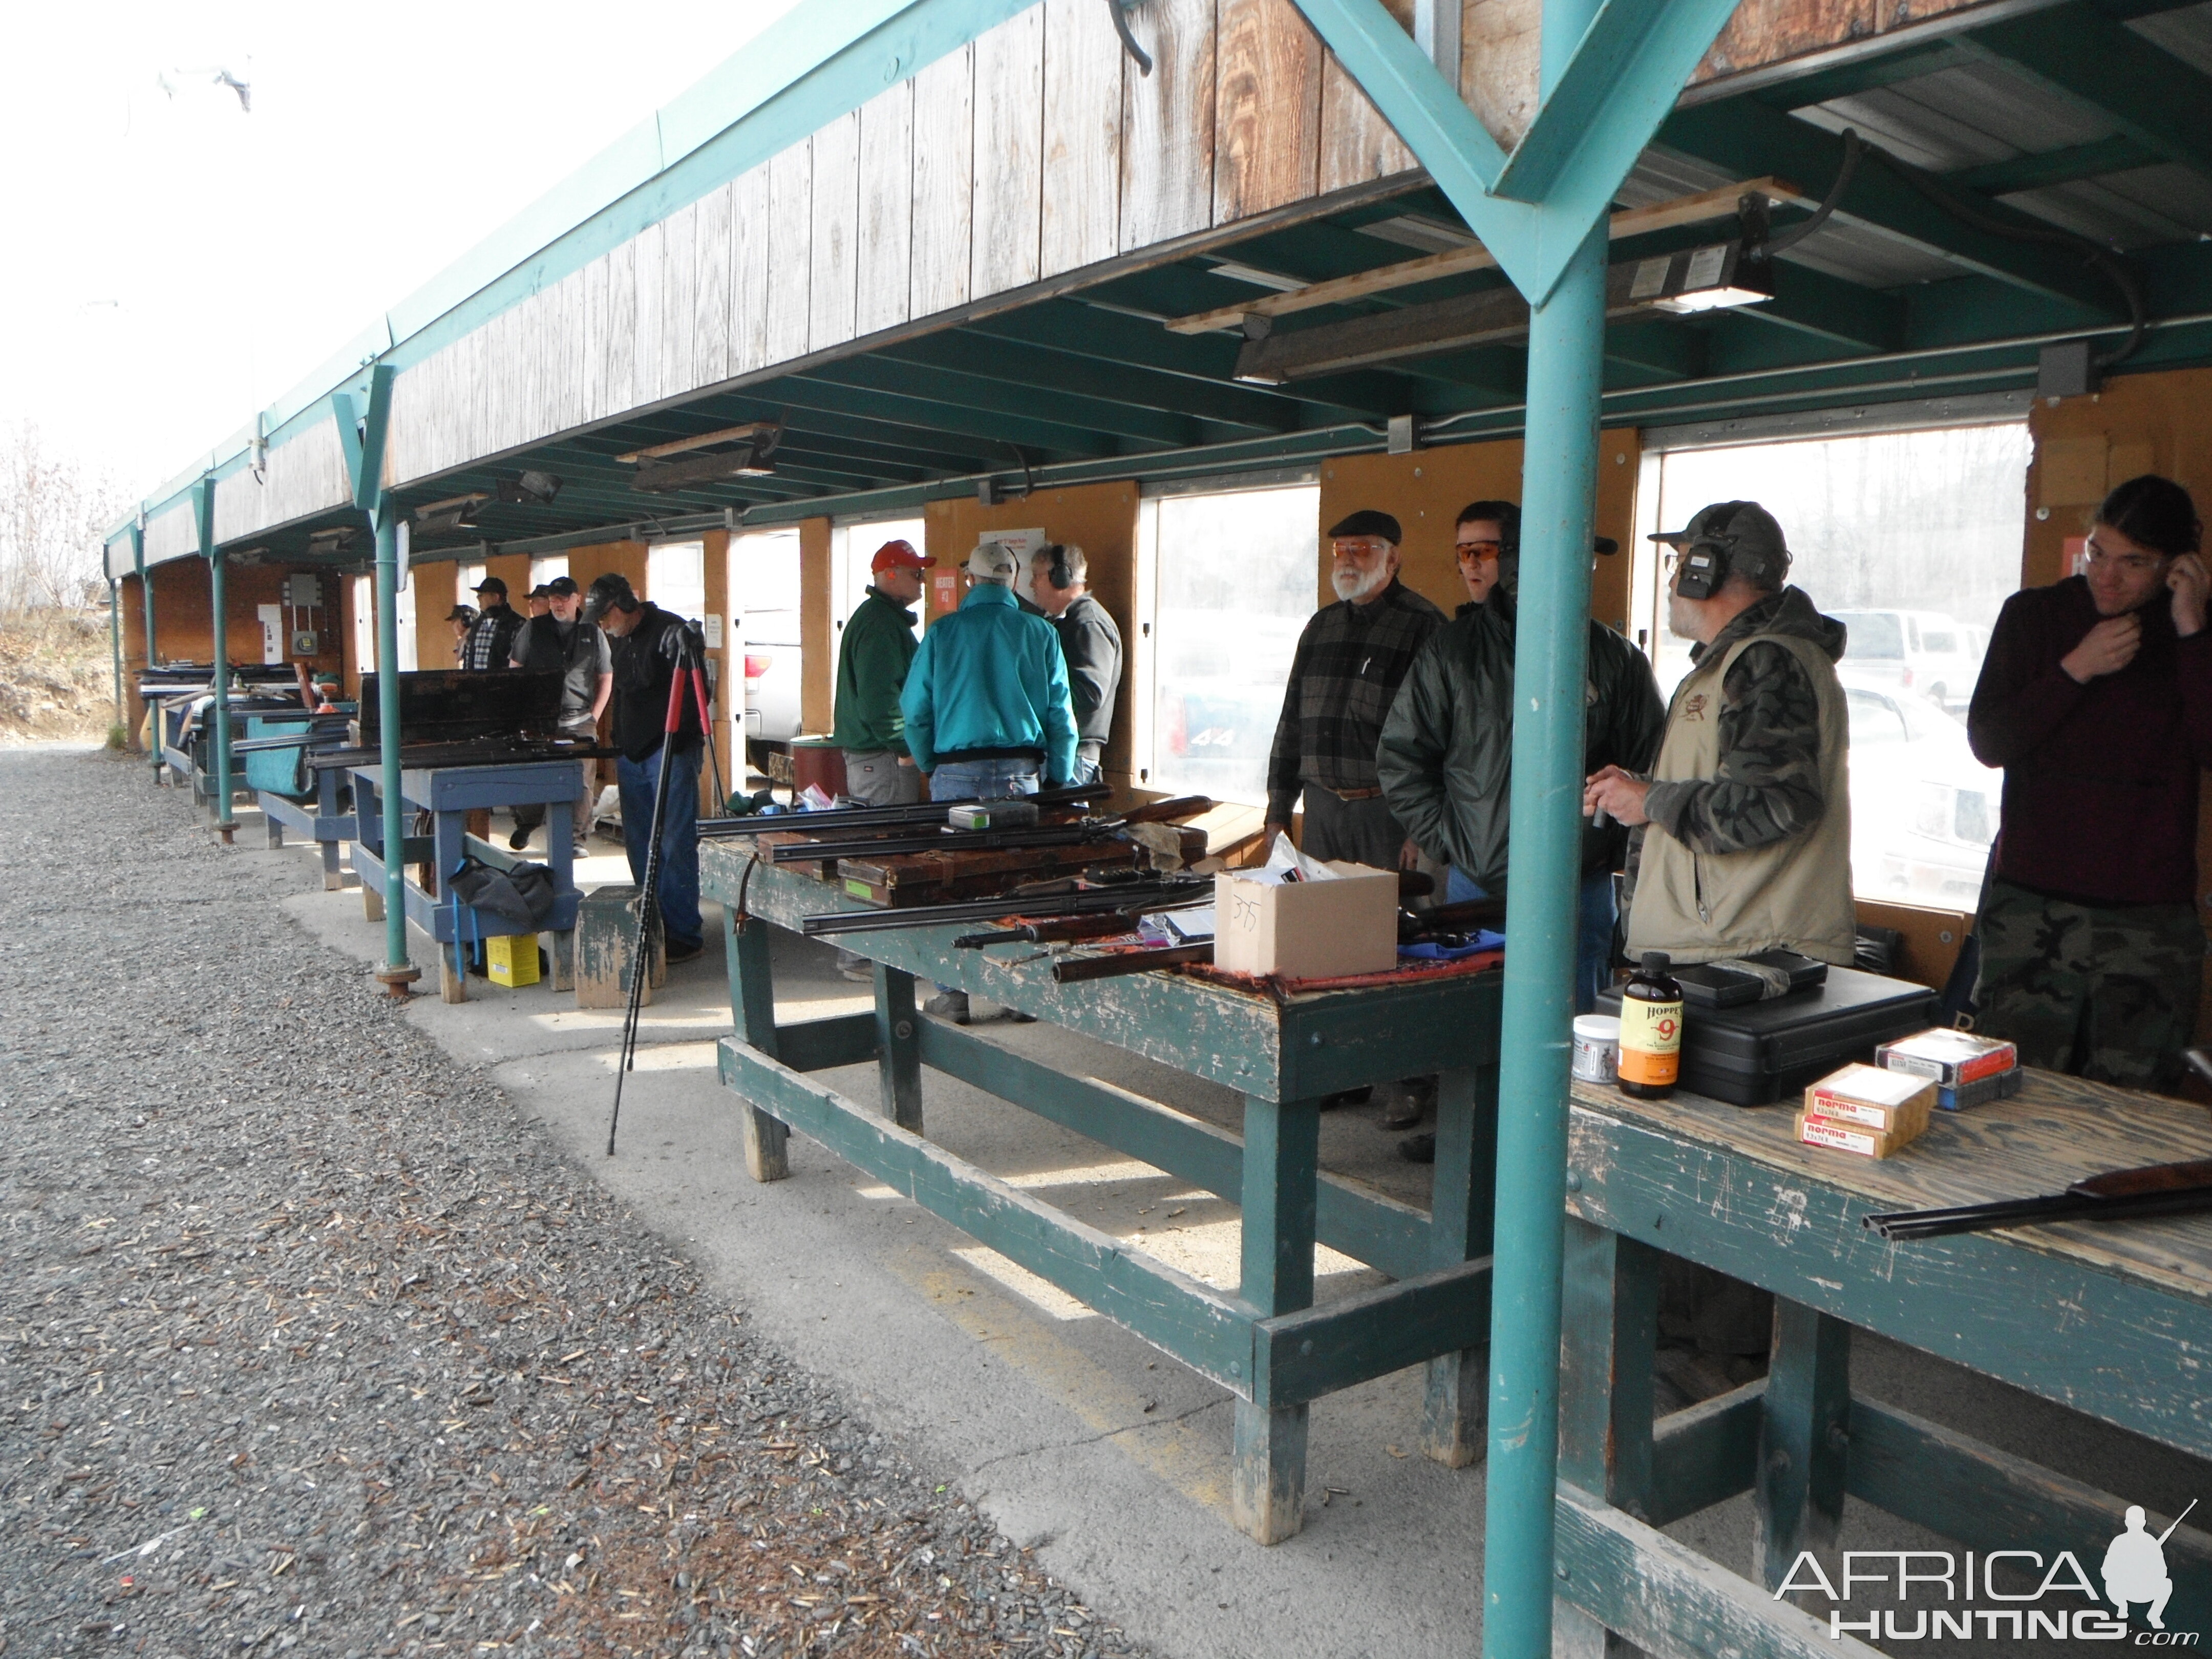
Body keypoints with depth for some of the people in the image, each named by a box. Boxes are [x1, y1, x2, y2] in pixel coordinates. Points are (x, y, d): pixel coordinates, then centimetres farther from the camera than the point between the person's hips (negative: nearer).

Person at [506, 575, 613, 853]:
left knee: (581, 782, -3)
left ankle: (578, 838, 5)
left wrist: (594, 716, 4)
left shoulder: (593, 632, 8)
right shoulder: (533, 629, 9)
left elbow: (606, 678, 12)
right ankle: (525, 825, 25)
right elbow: (515, 669, 11)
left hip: (579, 721, 0)